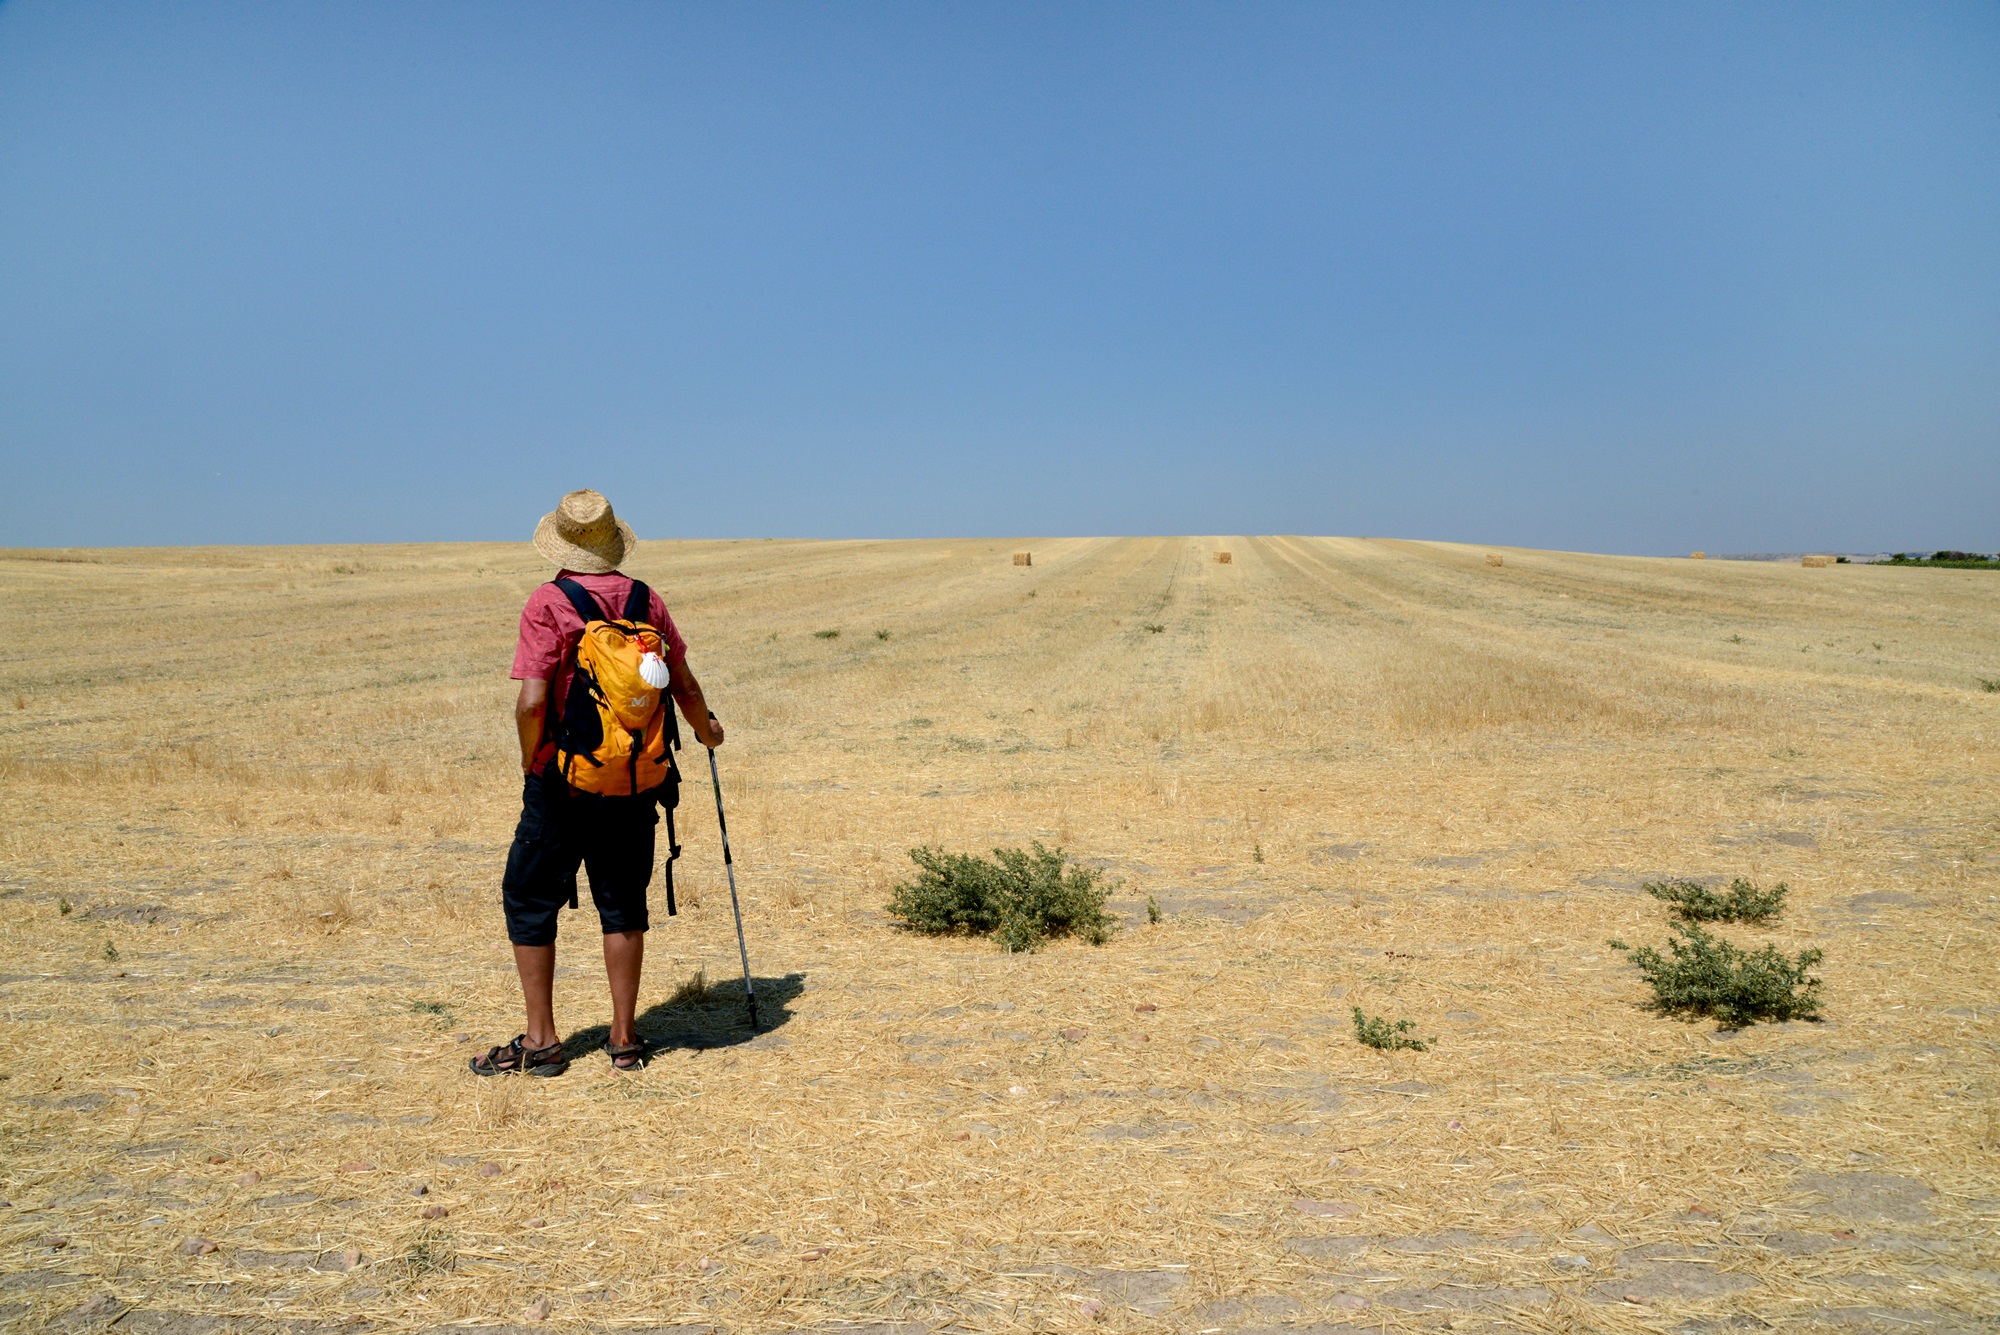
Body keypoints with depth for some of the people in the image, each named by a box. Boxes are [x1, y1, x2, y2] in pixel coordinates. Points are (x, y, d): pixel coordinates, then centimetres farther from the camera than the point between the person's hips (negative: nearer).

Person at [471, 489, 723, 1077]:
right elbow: (684, 686, 8)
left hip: (562, 782, -4)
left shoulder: (547, 603, -11)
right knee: (623, 903, 13)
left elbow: (532, 702, -19)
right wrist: (706, 729, 27)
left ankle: (540, 1041, 13)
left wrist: (530, 764, -1)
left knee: (530, 901, 10)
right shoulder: (645, 600, 2)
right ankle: (624, 1039, 17)